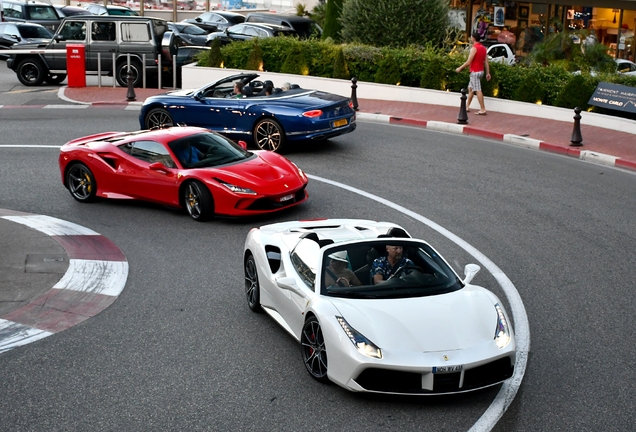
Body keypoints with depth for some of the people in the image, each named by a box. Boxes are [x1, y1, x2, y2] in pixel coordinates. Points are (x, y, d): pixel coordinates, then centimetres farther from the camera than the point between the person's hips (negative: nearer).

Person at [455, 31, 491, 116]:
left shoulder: (474, 48, -16)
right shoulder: (483, 48, 10)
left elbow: (468, 62, -19)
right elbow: (486, 62, 9)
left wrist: (460, 68, -8)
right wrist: (488, 73, 11)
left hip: (475, 72, -9)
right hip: (481, 71, 9)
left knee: (478, 90, -8)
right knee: (470, 88, 18)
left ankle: (483, 109, -10)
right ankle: (467, 106, 24)